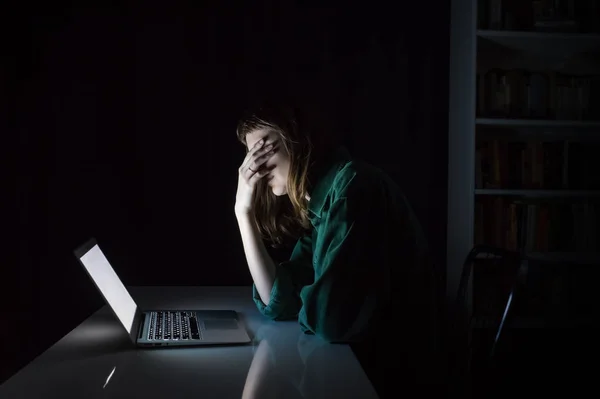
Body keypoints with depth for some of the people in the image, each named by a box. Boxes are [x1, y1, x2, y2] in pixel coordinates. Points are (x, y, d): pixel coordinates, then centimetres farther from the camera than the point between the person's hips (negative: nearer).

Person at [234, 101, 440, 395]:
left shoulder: (353, 185, -18)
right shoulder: (314, 209, 9)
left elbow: (328, 317, -26)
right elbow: (278, 303, 4)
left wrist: (312, 303, -3)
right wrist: (244, 211, 0)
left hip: (388, 367, -7)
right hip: (352, 357, 7)